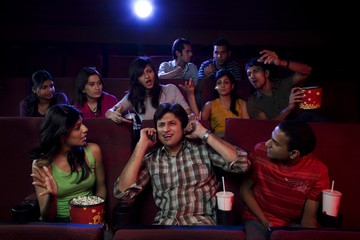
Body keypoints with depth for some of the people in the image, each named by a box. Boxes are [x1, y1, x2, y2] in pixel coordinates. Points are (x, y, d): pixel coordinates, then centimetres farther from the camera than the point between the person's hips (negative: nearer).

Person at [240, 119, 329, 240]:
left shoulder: (318, 171, -12)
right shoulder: (260, 151, -10)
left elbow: (309, 216, -4)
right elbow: (245, 188, 0)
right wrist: (265, 222, -9)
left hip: (294, 224, 1)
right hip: (258, 219, -1)